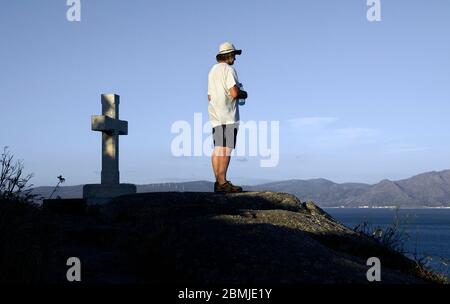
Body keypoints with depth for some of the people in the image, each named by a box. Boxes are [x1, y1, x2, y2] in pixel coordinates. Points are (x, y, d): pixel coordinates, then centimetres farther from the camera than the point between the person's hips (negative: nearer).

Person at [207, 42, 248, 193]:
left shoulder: (212, 70, 20)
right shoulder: (228, 69, -8)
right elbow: (234, 92, -19)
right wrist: (244, 94, 2)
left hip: (215, 115, 9)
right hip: (228, 114, -9)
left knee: (218, 149, 7)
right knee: (226, 149, -11)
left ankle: (218, 181, 9)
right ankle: (222, 182, -14)